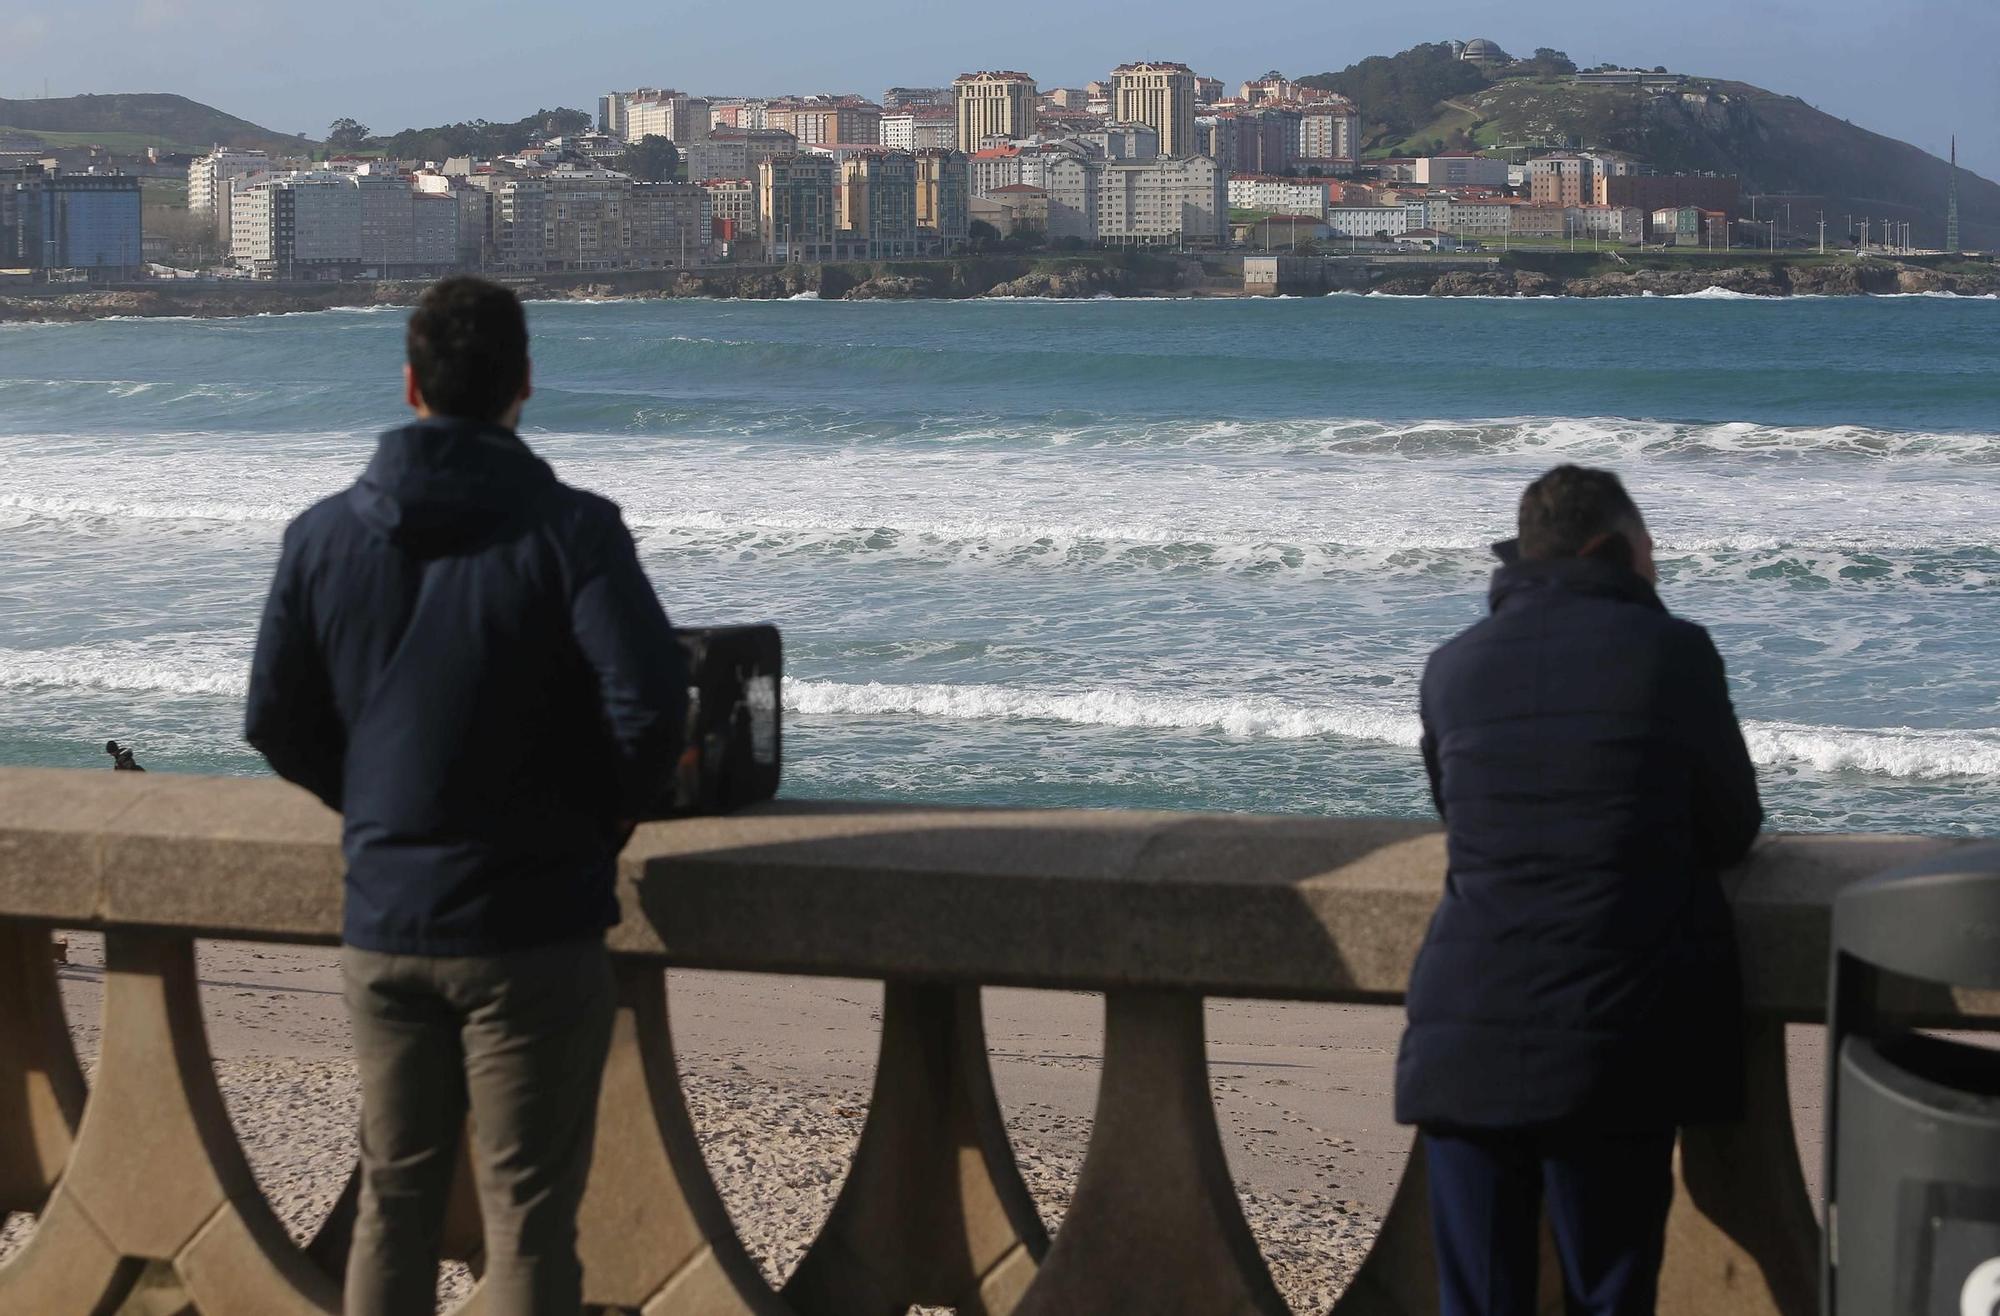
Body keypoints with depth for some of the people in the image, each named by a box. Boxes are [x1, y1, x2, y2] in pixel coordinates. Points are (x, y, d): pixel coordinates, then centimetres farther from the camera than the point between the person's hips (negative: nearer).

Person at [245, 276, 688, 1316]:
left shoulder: (324, 535, 2)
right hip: (531, 927, -4)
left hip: (383, 925, 4)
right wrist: (616, 812, -1)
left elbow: (275, 721, 4)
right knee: (526, 1213, 2)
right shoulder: (570, 531, -12)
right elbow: (649, 704, -20)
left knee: (393, 1199, 14)